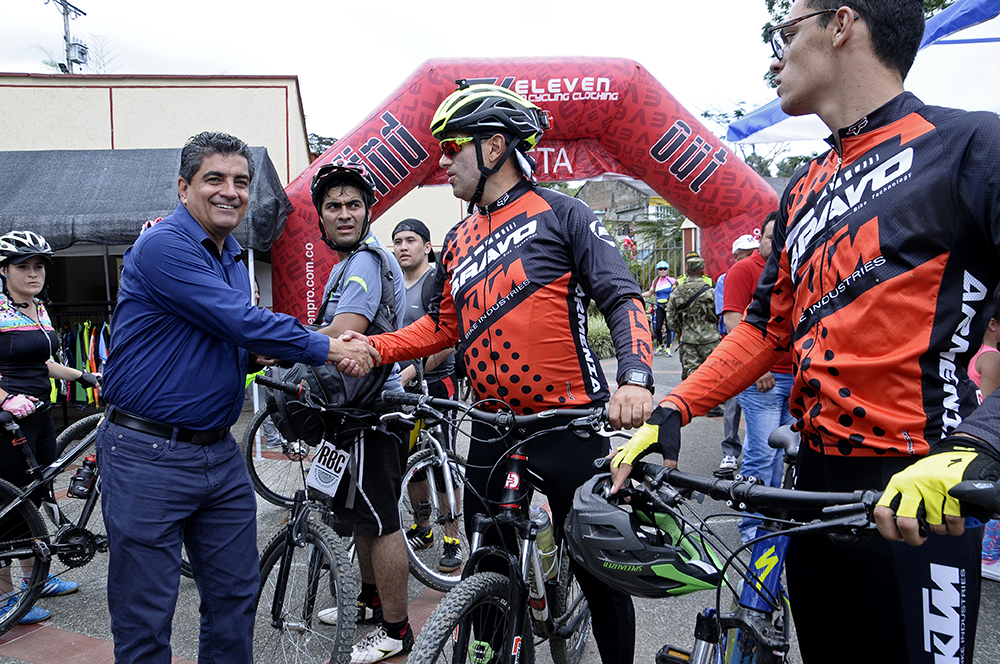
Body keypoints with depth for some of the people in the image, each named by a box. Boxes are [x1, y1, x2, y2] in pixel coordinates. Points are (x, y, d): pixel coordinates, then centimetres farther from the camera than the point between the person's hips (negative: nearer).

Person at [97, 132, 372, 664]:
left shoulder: (233, 261, 14)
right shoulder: (162, 247, -15)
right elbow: (241, 323, -22)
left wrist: (267, 351, -1)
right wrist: (328, 349, -12)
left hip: (220, 454, 8)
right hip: (148, 455, -8)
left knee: (235, 599, 15)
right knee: (146, 619, 4)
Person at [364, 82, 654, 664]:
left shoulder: (561, 214, -2)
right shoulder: (459, 241, 15)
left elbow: (623, 299, -10)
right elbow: (442, 327, 19)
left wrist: (634, 377, -27)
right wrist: (372, 347, 4)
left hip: (569, 425, -5)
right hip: (492, 431, 6)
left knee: (598, 573, 7)